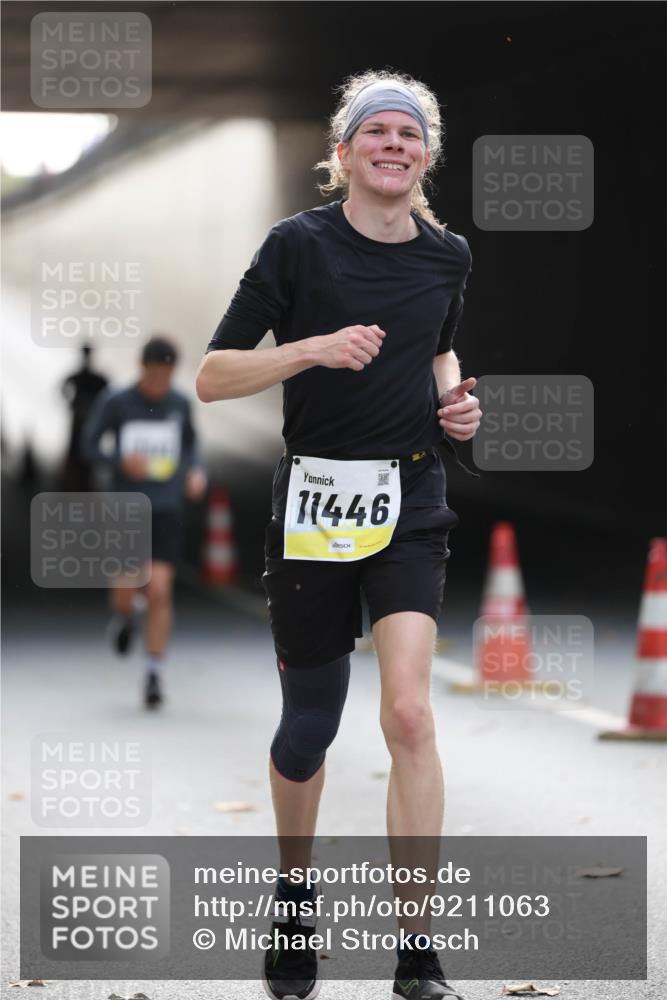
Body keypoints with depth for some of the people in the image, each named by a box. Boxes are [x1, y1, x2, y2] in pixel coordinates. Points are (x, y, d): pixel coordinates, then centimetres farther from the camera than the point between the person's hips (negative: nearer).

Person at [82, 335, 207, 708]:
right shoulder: (115, 403, -6)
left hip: (167, 512, 1)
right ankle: (125, 617, 36)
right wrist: (121, 460, -18)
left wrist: (197, 471, -1)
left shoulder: (180, 404, 2)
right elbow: (90, 445, 1)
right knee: (125, 592, -3)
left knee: (159, 591, -10)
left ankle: (155, 674, -1)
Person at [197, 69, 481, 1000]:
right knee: (308, 727, 7)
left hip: (412, 500, 2)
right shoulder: (300, 244, -7)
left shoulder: (447, 256, 6)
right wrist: (314, 348, -22)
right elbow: (212, 376, -8)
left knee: (409, 714, -16)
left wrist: (455, 399, 6)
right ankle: (294, 896, 37)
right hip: (316, 498, -2)